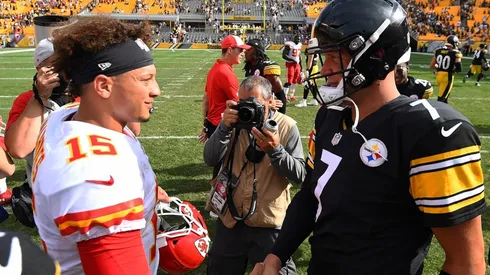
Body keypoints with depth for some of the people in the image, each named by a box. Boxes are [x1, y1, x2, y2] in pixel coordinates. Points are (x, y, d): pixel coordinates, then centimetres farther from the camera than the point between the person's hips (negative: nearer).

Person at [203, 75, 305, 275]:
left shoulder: (286, 127, -10)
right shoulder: (235, 120, -2)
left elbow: (300, 175, -14)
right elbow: (210, 159, -12)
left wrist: (275, 150, -28)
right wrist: (225, 127, -25)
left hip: (269, 223, -3)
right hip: (230, 217, 4)